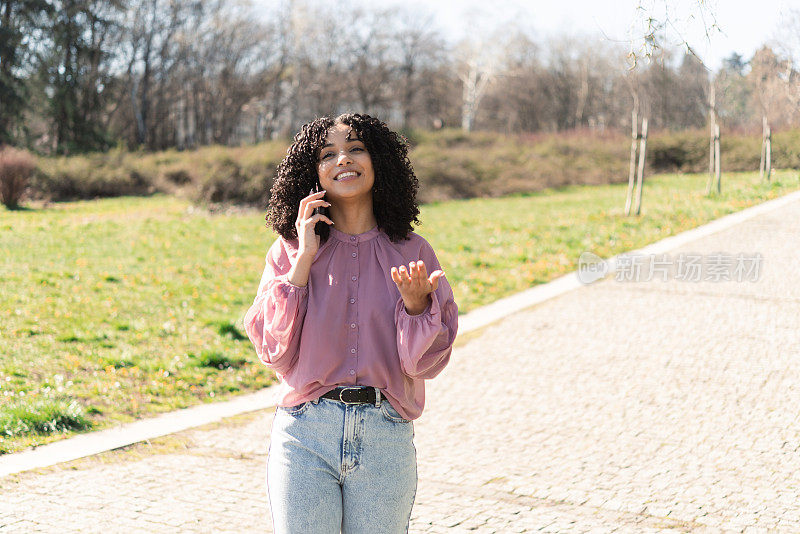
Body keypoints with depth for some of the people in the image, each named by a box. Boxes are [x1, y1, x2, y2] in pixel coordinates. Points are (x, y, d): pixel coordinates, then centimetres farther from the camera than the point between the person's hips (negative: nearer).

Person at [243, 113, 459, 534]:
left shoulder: (412, 252, 4)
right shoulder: (290, 250, 4)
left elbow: (426, 363, 0)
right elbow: (273, 351, -6)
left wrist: (415, 300, -18)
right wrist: (304, 259, -8)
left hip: (385, 439, 1)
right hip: (305, 435, 0)